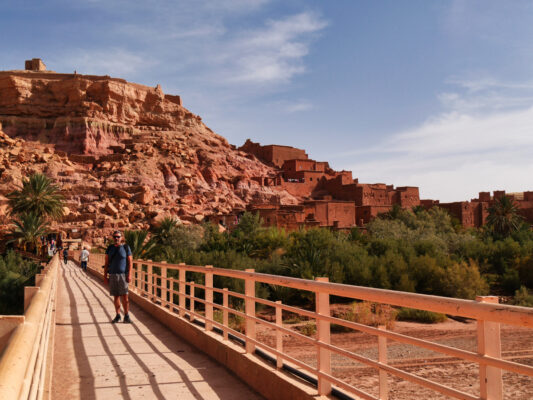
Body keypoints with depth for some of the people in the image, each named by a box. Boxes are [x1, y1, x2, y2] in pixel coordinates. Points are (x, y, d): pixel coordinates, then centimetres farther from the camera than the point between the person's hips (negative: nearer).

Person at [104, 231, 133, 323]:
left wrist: (129, 275, -11)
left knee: (124, 296, -8)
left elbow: (130, 262, -2)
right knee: (116, 296, 6)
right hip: (112, 275, 3)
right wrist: (105, 276, 4)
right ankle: (118, 316, 13)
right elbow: (106, 263, 11)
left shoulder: (126, 248, 0)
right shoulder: (110, 248, 9)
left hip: (123, 275, -3)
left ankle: (126, 316, -2)